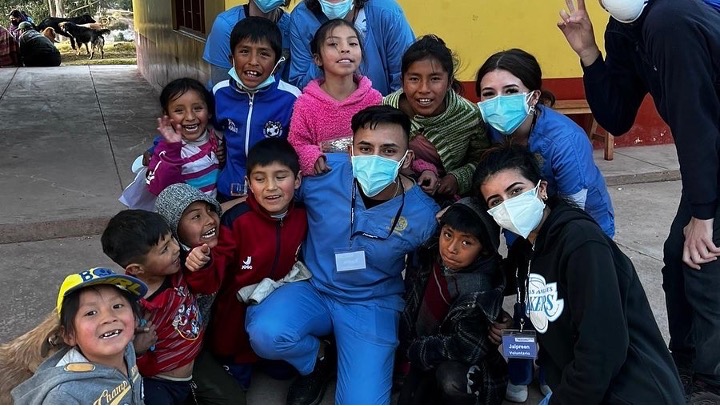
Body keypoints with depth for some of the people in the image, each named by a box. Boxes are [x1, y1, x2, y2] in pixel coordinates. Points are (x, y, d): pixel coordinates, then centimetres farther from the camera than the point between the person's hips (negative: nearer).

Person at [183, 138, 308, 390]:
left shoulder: (303, 218, -12)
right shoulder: (236, 220, -23)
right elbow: (214, 277, -21)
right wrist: (203, 265, -40)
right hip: (237, 315, -3)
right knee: (234, 384, 10)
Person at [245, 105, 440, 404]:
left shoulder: (423, 214, -15)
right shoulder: (323, 173, -17)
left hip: (373, 306, -1)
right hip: (313, 290, 2)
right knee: (265, 333, -29)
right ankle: (318, 360, 7)